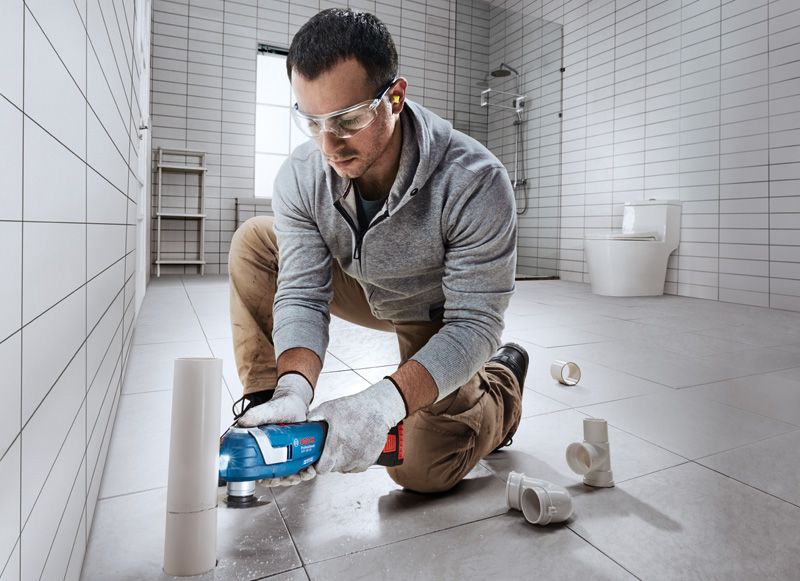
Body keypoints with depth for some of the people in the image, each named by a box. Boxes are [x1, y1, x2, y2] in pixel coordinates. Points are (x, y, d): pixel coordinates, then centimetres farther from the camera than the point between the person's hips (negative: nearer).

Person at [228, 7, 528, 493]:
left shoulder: (475, 183, -35)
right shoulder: (301, 176, -22)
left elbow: (474, 323, -33)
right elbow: (302, 295, -22)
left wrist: (383, 402, -47)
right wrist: (295, 388, -42)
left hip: (439, 315, -4)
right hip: (366, 292, 5)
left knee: (421, 469, -16)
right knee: (254, 242, -11)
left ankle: (502, 384, 14)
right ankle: (268, 404, -3)